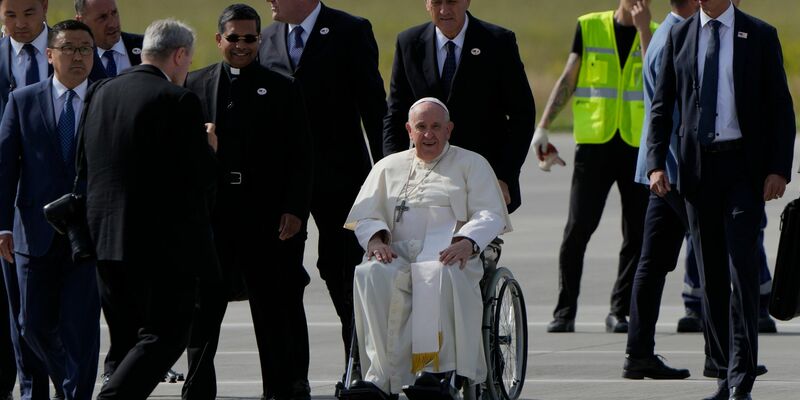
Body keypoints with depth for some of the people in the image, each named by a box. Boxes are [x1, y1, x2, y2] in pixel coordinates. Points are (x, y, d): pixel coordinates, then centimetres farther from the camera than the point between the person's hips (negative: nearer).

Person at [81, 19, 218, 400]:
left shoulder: (100, 93, 8)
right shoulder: (178, 101, -13)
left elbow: (85, 167, 14)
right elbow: (201, 177, -13)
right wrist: (209, 149, 7)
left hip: (108, 239, 7)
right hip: (165, 240, -7)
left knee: (129, 342, 14)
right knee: (165, 337, -2)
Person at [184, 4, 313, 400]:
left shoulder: (282, 89, 6)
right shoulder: (195, 85, 9)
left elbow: (299, 156, 2)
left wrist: (295, 209, -8)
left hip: (266, 214, -1)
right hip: (210, 211, 1)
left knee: (274, 308, 4)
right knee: (202, 304, 3)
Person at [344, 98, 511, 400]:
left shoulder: (471, 164, 20)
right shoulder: (389, 167, 27)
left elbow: (490, 216, 7)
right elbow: (365, 216, 18)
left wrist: (467, 243, -14)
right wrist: (376, 239, -7)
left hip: (449, 254, -2)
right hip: (396, 254, 2)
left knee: (439, 275, -41)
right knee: (372, 275, -36)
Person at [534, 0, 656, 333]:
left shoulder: (655, 34, 6)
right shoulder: (590, 27, 7)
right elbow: (568, 80, 8)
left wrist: (643, 28, -13)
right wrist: (543, 126, 0)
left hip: (638, 145, 1)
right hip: (595, 143, -1)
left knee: (637, 233, 0)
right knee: (578, 227, -7)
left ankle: (620, 311, 8)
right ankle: (565, 312, -1)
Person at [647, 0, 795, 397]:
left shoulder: (760, 36, 1)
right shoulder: (679, 35, 9)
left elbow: (781, 107, 1)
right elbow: (661, 105, 10)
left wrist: (778, 168, -8)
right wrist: (656, 163, -2)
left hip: (744, 166, -3)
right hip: (697, 165, 3)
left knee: (742, 269, -10)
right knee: (710, 273, 7)